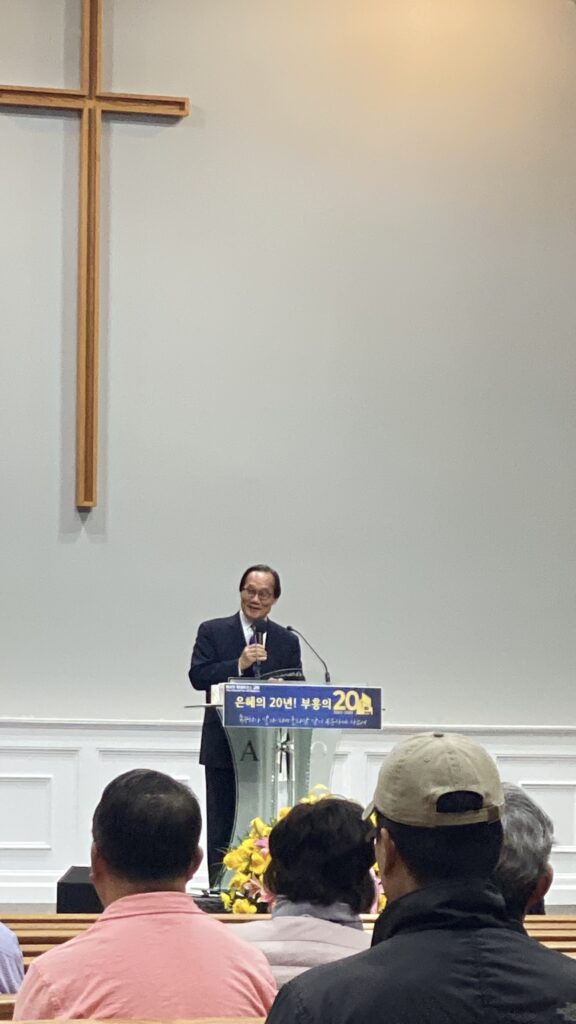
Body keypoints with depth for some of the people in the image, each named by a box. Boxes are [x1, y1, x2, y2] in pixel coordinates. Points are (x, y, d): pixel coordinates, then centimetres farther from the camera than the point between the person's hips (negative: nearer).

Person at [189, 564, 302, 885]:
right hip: (223, 747, -2)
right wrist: (239, 664, -19)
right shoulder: (213, 631, 4)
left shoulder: (288, 641, 11)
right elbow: (197, 676, -8)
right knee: (221, 828, 1)